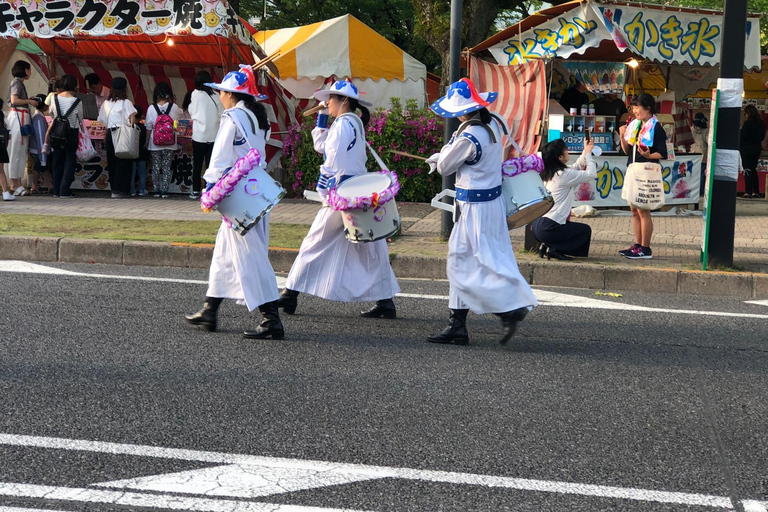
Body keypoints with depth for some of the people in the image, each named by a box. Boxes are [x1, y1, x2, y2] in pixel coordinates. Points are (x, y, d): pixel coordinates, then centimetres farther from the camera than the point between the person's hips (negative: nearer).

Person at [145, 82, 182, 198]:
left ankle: (157, 190, 12)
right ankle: (164, 190, 5)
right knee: (167, 167, 7)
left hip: (155, 144, 0)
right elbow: (179, 114, 16)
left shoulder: (151, 108, -8)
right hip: (169, 144, 0)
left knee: (156, 167, 9)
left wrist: (147, 141, 6)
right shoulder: (174, 107, -7)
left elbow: (149, 127, -4)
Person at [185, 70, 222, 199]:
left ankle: (195, 191, 10)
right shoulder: (215, 97, -2)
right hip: (213, 135, 1)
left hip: (199, 134, -1)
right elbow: (220, 115, 1)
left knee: (197, 164, 8)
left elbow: (191, 111, 2)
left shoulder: (196, 95, -7)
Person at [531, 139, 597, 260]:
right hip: (548, 228, -9)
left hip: (537, 224, 9)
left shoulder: (548, 173, 13)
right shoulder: (564, 174, -13)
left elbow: (576, 167, 29)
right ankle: (554, 249, 0)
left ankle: (548, 245, 12)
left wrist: (586, 152, 22)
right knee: (585, 231, 10)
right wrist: (588, 154, 6)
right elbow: (592, 174, -6)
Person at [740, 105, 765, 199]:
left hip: (747, 149, -7)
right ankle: (756, 192, 15)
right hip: (757, 148, 7)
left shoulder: (748, 123, -17)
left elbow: (742, 137, -18)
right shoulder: (760, 123, 6)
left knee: (748, 170, -4)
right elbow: (762, 136, 13)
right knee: (753, 170, 15)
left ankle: (748, 192, -7)